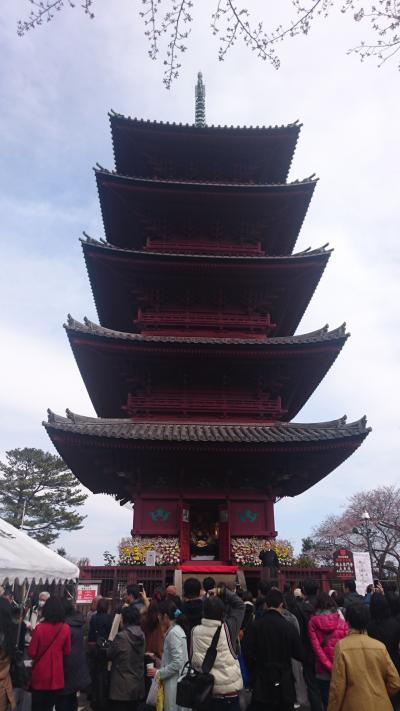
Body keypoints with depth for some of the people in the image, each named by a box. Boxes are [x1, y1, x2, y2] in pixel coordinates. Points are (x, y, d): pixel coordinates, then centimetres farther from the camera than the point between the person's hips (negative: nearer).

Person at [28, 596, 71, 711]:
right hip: (56, 674, 2)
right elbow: (67, 652, 0)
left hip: (40, 674, -2)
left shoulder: (39, 628, -19)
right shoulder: (65, 628, -12)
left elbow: (31, 653, -11)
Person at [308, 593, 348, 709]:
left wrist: (330, 667, -8)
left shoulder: (312, 622, -3)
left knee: (327, 703, 11)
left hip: (323, 670, -1)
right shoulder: (341, 621, -3)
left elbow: (316, 647, -9)